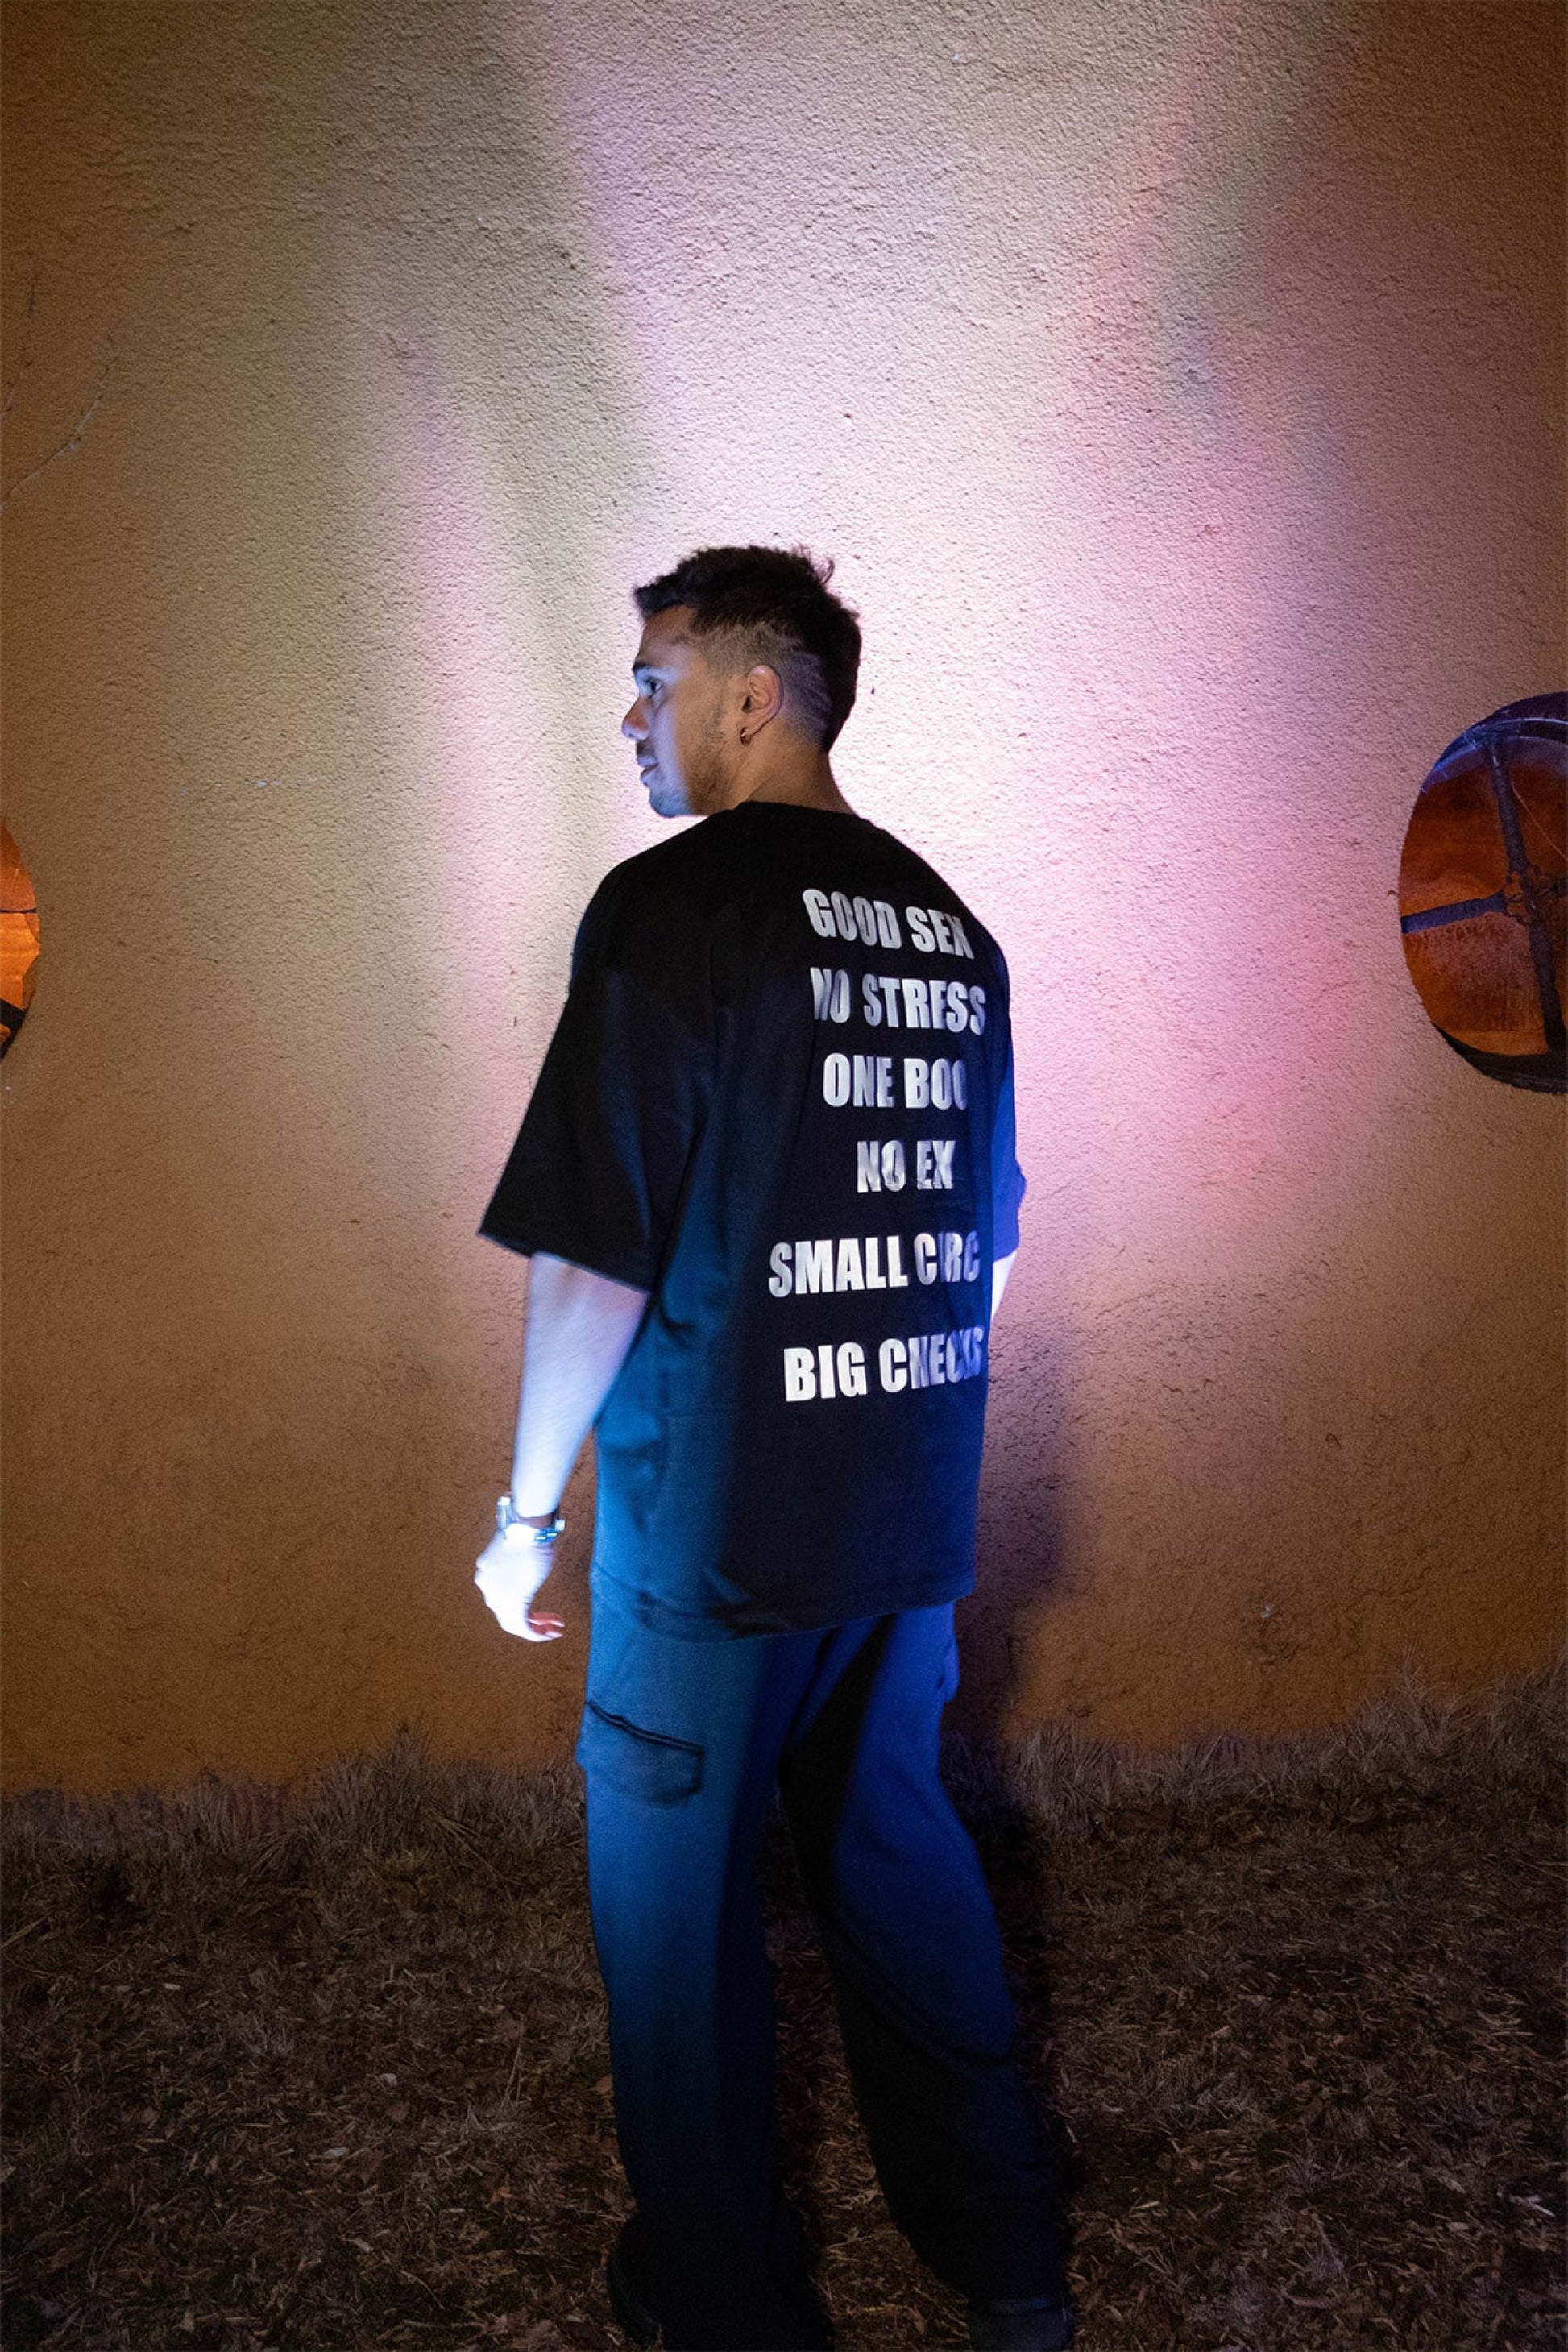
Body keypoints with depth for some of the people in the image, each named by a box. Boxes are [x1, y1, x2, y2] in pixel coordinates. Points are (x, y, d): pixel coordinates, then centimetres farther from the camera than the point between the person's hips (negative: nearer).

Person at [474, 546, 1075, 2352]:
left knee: (675, 1893, 12)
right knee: (893, 1841, 22)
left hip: (715, 1522, -6)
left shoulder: (670, 908, -15)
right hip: (911, 1518, 7)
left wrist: (526, 1508, -6)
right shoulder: (948, 926, 6)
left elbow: (594, 1258, -18)